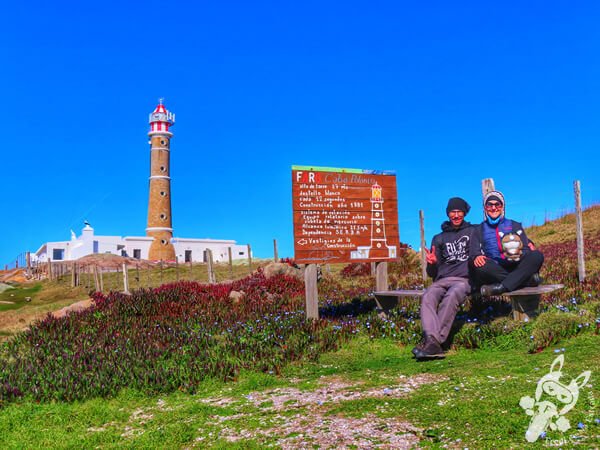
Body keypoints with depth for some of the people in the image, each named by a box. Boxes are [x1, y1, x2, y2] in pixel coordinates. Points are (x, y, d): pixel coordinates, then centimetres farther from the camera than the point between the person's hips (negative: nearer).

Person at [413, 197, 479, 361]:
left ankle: (432, 341, -43)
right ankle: (432, 340, -48)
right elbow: (432, 273, 20)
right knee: (428, 296, -31)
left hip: (464, 279, -2)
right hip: (441, 280, 3)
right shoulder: (438, 238, 25)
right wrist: (432, 263, -3)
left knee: (451, 295, -36)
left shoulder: (472, 232, 21)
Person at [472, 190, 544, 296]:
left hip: (516, 268, 1)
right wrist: (476, 257, -18)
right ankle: (527, 279, -32)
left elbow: (525, 248, 9)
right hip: (495, 272, -1)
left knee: (537, 255, -26)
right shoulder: (479, 230, 19)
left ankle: (502, 287, -39)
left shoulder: (514, 225, 21)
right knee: (479, 265, -33)